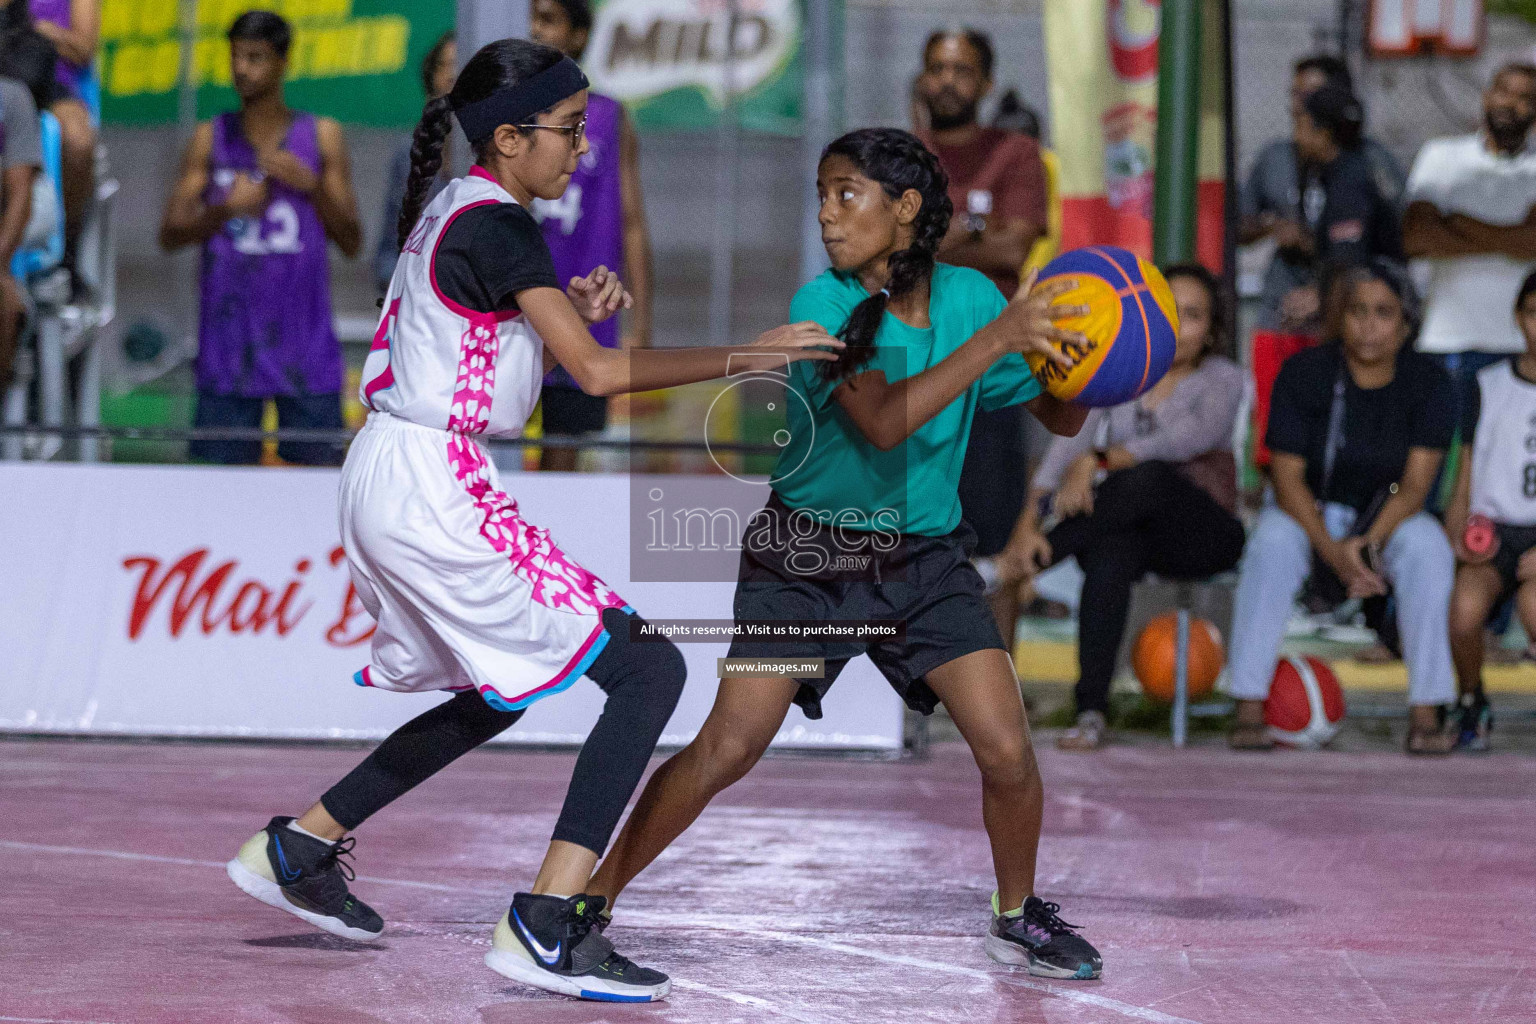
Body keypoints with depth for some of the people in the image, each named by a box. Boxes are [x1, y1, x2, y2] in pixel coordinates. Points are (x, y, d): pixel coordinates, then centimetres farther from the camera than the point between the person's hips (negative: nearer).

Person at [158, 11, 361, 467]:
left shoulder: (322, 136, 6)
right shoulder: (211, 139, 7)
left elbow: (351, 242, 4)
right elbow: (171, 233, 3)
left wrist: (310, 184, -11)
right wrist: (226, 209, -14)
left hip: (305, 347, 0)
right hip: (229, 344, 0)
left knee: (322, 465, -2)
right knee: (217, 464, -2)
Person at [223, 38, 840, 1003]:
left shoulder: (449, 208, 13)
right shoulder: (499, 227, -15)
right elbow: (599, 371, -21)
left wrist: (570, 308, 8)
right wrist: (746, 355, -18)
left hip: (384, 479, 10)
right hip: (436, 495, -10)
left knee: (491, 698, 27)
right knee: (647, 670, -10)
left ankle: (299, 847, 30)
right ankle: (547, 926, -17)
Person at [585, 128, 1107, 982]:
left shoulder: (968, 296, -4)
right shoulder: (822, 307, -14)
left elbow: (1057, 417, 3)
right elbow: (881, 423, -30)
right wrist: (996, 339, -34)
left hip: (927, 559, 3)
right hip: (809, 555, -3)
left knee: (1008, 752, -8)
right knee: (725, 751, -11)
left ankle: (1018, 917, 18)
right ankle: (589, 902, 2)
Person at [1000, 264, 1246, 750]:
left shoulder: (1222, 379, 2)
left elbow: (1189, 438, -19)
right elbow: (1068, 444, -5)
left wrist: (1098, 461, -30)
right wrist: (1028, 523, -21)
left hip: (1200, 533, -2)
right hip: (1124, 528, 2)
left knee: (1147, 478, -36)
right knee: (1111, 554, -37)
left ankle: (1007, 571, -31)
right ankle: (1091, 710, -40)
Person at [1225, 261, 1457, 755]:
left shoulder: (1427, 382, -6)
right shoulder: (1304, 372, -9)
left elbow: (1416, 482, -14)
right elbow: (1287, 476, -13)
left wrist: (1369, 542, -31)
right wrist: (1333, 552, -28)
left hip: (1389, 516, 1)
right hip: (1309, 512, -1)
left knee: (1428, 548, -32)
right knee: (1272, 543, -34)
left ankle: (1425, 713, -32)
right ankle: (1249, 707, -34)